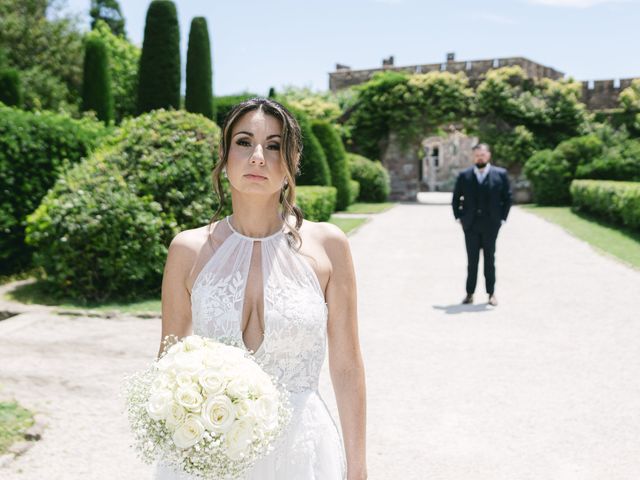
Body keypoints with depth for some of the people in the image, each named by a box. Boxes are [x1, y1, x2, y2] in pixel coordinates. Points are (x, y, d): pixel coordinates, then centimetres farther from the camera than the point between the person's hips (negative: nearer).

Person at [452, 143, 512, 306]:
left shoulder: (500, 174, 1)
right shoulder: (464, 175, 4)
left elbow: (507, 197, 4)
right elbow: (455, 198, 11)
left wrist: (502, 218, 0)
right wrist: (458, 218, 4)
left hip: (490, 225, -1)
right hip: (470, 225, 1)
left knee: (489, 260, 6)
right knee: (472, 260, 4)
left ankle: (491, 293, 14)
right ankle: (470, 293, 10)